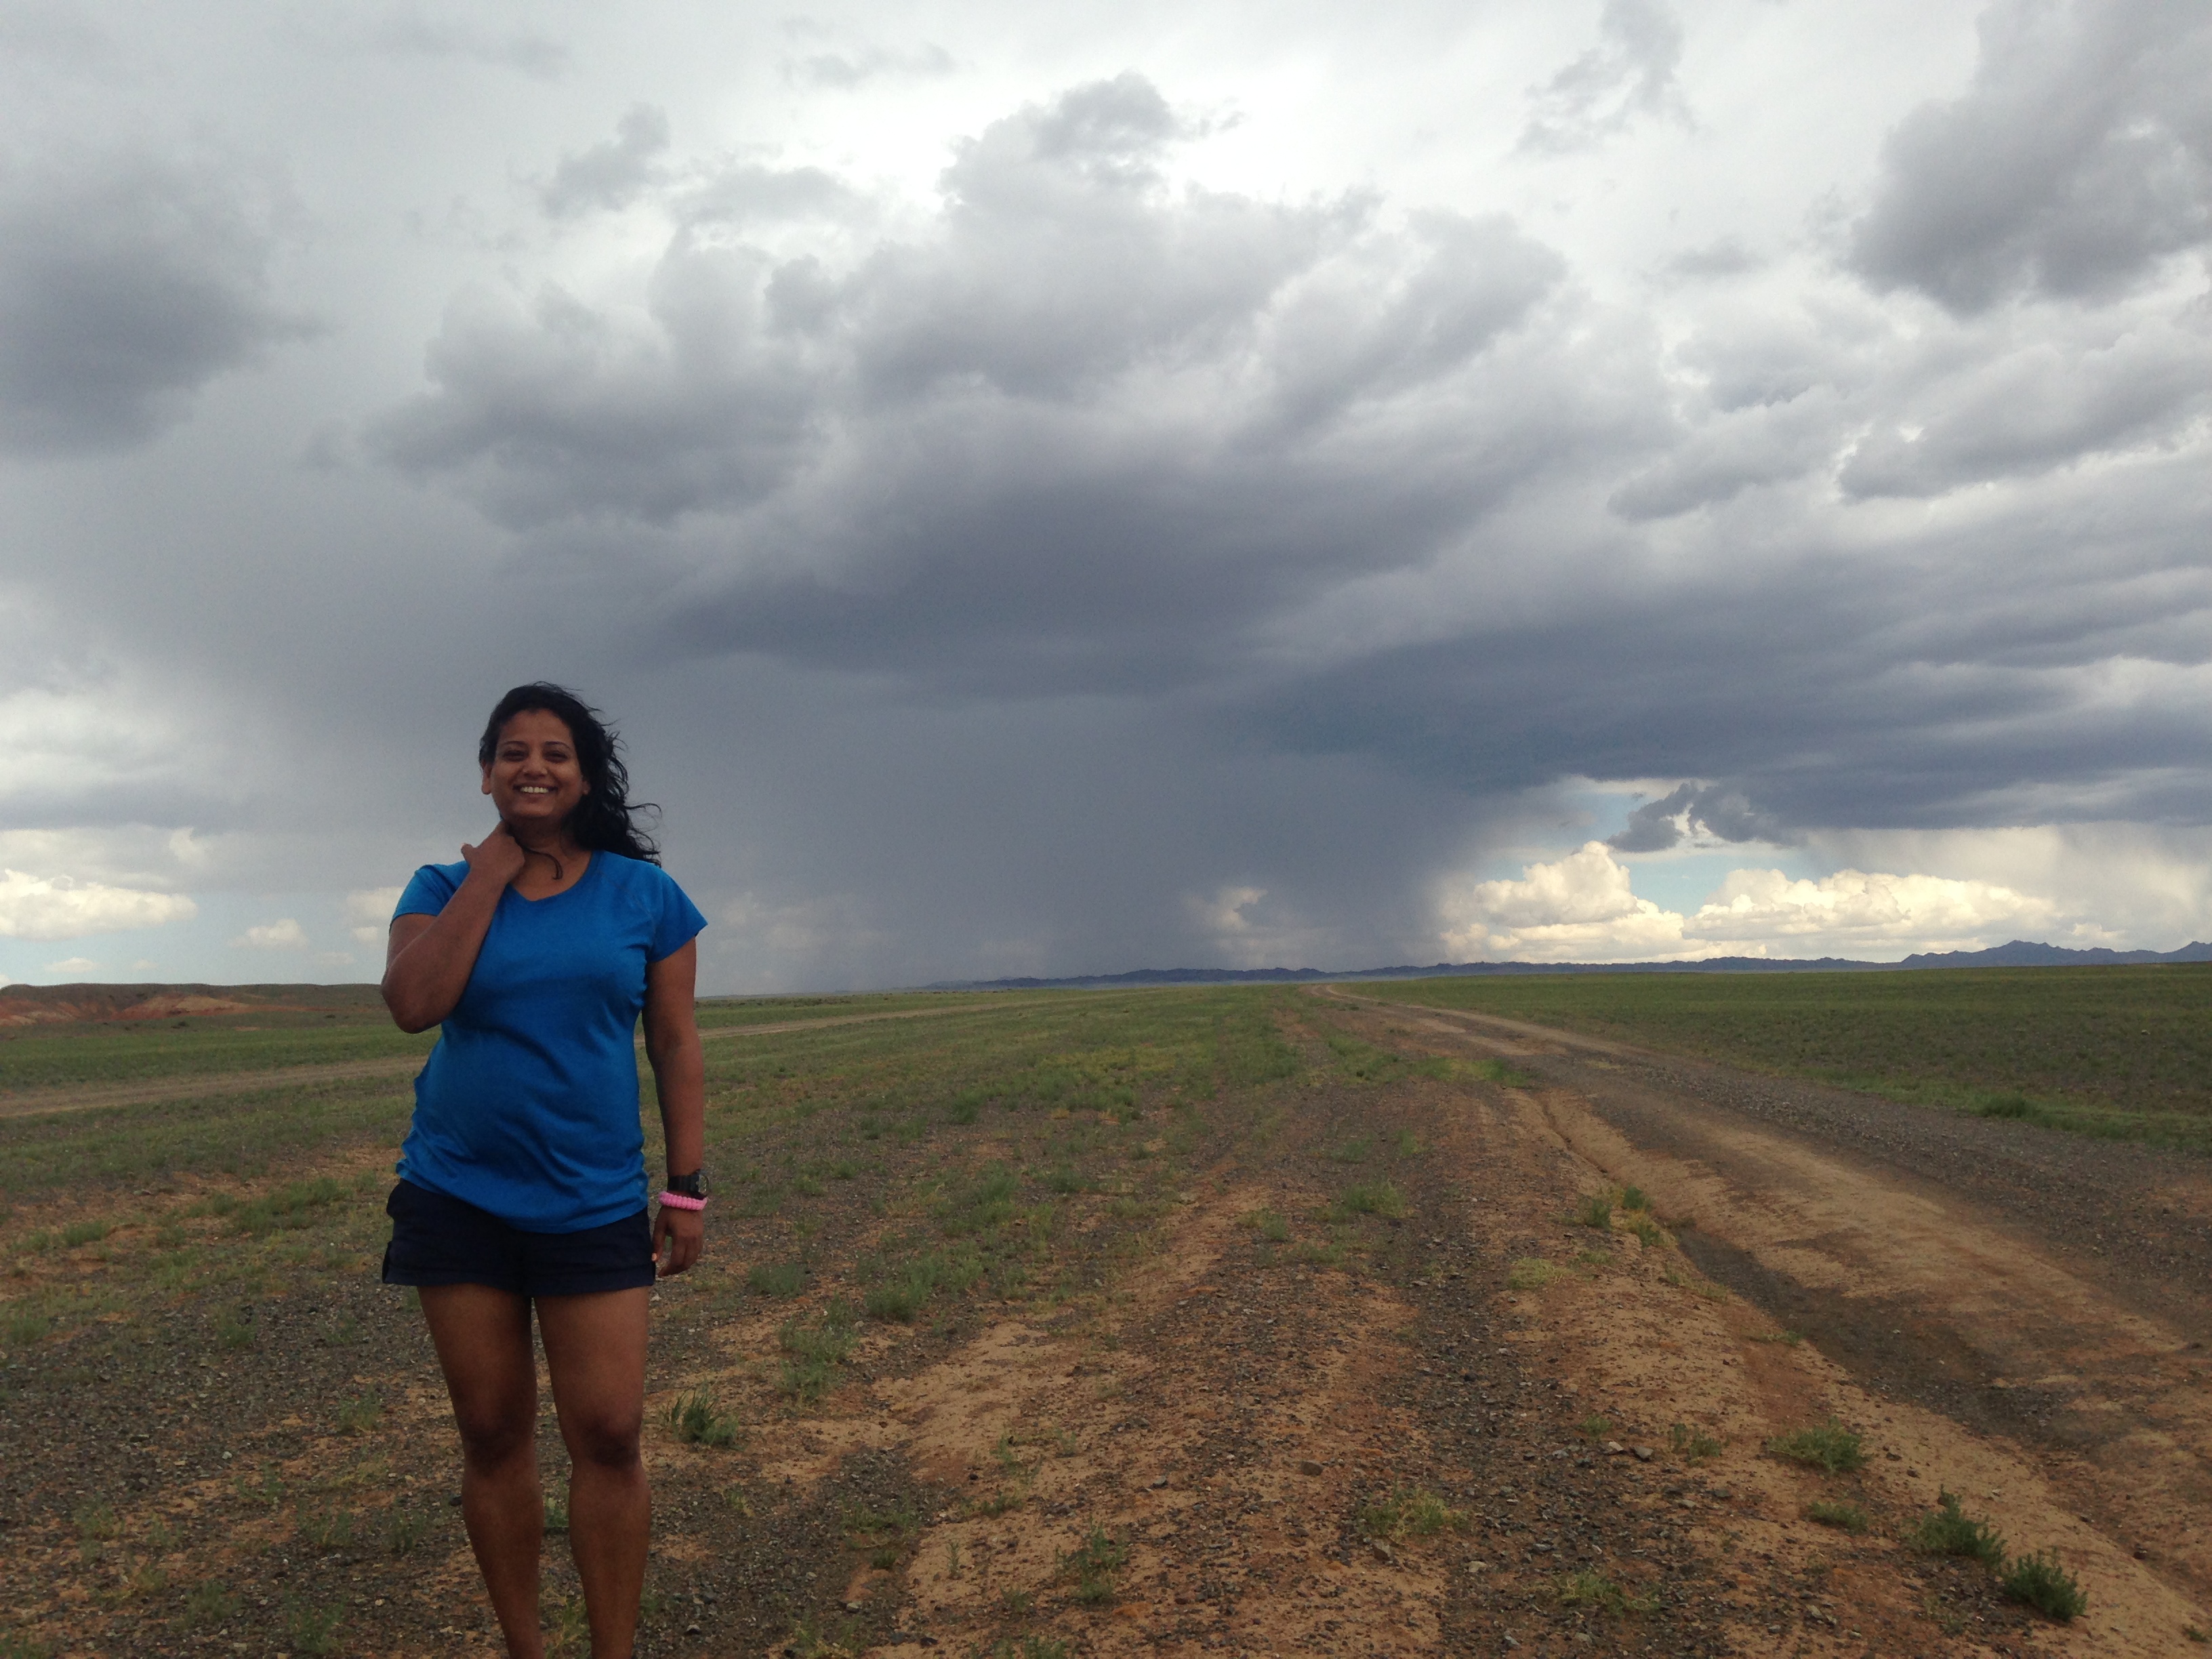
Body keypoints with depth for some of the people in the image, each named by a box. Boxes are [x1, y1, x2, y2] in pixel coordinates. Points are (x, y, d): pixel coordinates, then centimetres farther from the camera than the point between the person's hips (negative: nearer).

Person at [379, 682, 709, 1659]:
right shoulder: (445, 889, 3)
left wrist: (688, 1189, -3)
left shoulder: (643, 893, 1)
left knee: (607, 1436, -5)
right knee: (492, 1434, 8)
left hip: (594, 1205, -1)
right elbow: (414, 1004, -16)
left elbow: (675, 1045, 1)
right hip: (458, 1199, 1)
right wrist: (494, 867, -12)